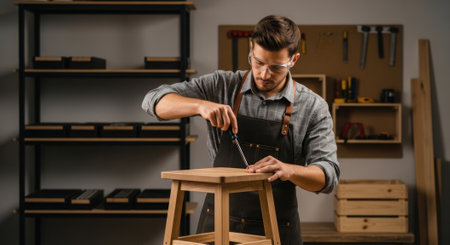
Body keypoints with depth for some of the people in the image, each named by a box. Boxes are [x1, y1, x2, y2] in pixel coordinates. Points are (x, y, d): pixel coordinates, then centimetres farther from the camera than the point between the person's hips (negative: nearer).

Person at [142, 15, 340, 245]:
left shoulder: (313, 107, -5)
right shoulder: (222, 86, -3)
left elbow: (328, 175, -10)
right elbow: (155, 100, -7)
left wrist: (287, 170, -31)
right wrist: (202, 105, -25)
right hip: (217, 224, 1)